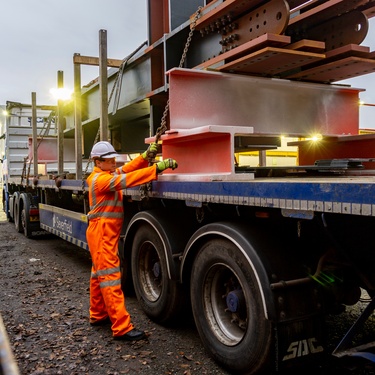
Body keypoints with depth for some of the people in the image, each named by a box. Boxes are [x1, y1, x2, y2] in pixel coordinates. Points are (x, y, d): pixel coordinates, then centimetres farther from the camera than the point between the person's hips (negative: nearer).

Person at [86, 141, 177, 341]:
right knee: (110, 277, -11)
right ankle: (121, 328, -10)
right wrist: (157, 167, -38)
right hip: (101, 233, -11)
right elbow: (125, 180, -31)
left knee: (99, 273, 18)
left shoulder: (108, 174, 14)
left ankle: (97, 315, 32)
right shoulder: (100, 179, -17)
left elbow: (127, 169, 3)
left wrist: (146, 155, -13)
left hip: (107, 233, 11)